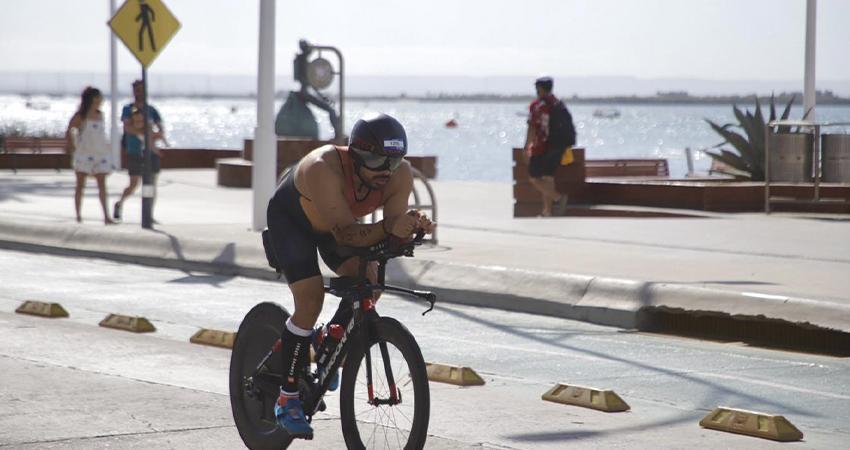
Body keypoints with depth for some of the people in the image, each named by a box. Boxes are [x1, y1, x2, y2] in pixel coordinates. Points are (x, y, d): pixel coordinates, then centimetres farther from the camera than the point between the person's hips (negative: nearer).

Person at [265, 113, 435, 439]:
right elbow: (345, 233, -47)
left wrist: (413, 228, -48)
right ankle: (287, 399, -8)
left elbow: (394, 236, -26)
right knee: (310, 300, -19)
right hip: (290, 219, -5)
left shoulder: (400, 175, -27)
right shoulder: (324, 168, -43)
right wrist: (388, 228, -63)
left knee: (369, 283, -17)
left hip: (336, 222, 5)